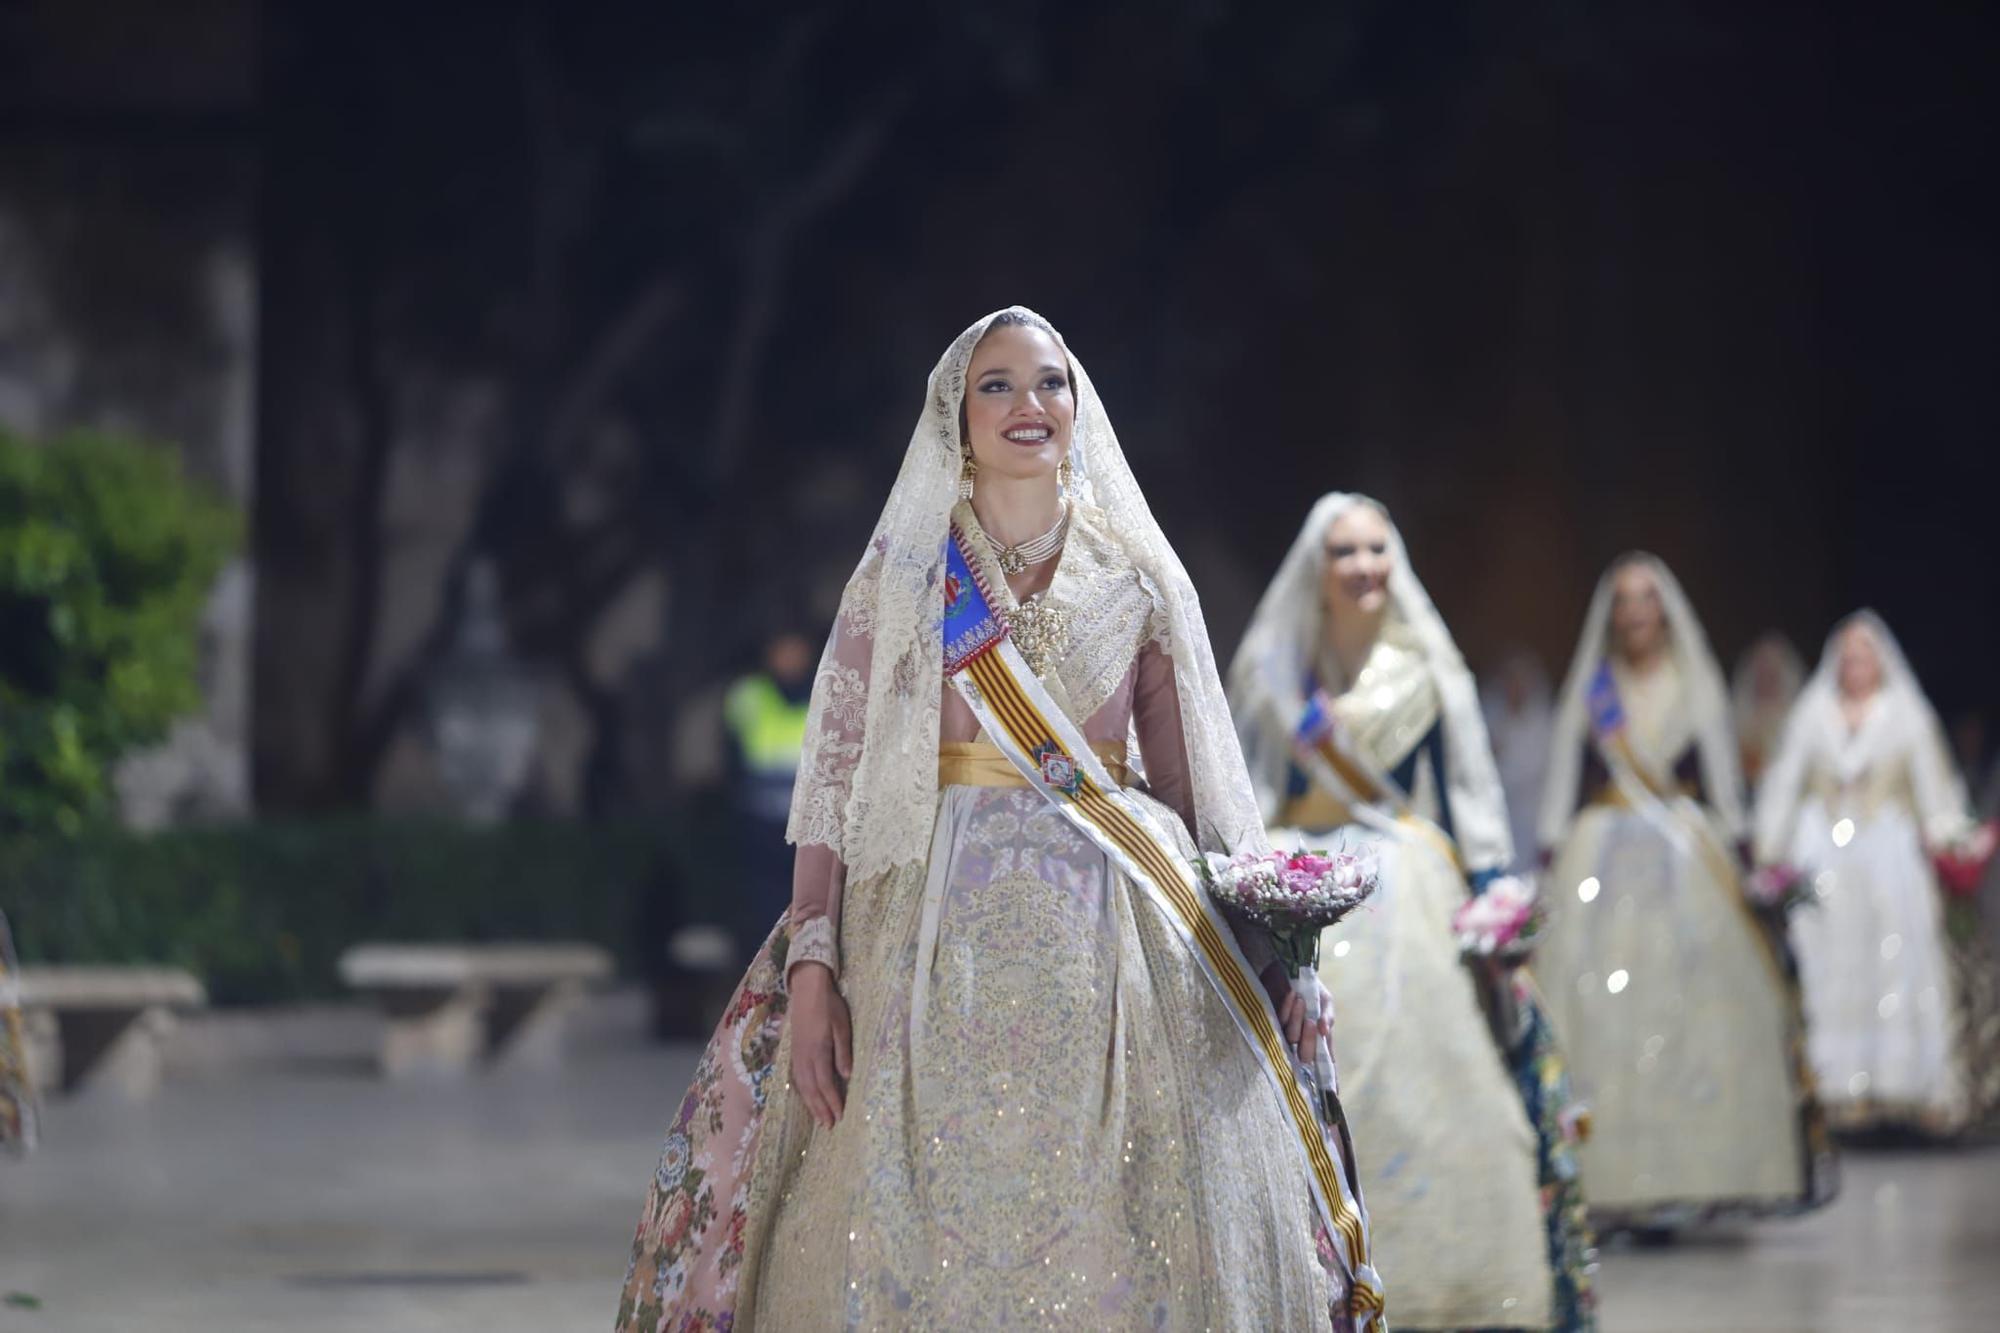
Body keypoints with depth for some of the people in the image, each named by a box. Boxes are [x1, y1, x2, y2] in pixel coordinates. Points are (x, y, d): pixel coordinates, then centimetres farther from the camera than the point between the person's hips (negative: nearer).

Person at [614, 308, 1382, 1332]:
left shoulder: (1138, 579, 11)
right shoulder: (899, 576, 6)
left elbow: (1194, 788, 12)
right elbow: (833, 778, 1)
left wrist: (1248, 957, 3)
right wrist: (812, 967, -9)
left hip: (1115, 939, 1)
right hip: (935, 934, -1)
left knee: (1116, 1248, -5)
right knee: (925, 1241, -7)